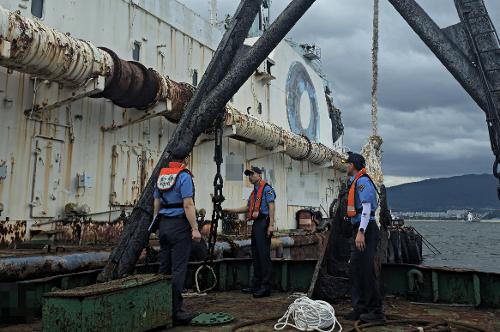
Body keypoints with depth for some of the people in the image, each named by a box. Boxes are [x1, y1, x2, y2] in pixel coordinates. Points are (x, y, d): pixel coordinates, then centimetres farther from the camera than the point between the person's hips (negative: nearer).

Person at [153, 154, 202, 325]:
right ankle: (175, 310, -2)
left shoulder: (161, 175, 11)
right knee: (178, 269, -4)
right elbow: (188, 205, -17)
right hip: (180, 225, -7)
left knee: (164, 267, 12)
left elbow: (156, 203, 14)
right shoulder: (184, 176, -11)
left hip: (164, 225, 7)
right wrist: (195, 229, -14)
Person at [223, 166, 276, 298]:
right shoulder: (254, 191, 24)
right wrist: (230, 210, 20)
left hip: (263, 223, -9)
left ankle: (265, 287, -8)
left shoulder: (266, 188, -3)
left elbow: (271, 206, -12)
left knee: (264, 255, -10)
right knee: (255, 256, 11)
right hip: (256, 224, 10)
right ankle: (256, 286, 17)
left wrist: (271, 224, -20)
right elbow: (247, 208, 26)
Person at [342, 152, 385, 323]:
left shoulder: (363, 181, -11)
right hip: (359, 230, 10)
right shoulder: (356, 182, 20)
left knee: (366, 270, -7)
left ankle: (376, 310, 2)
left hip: (366, 230, -10)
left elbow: (367, 208, -20)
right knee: (356, 269, 11)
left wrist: (361, 232, -26)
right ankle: (360, 308, 17)